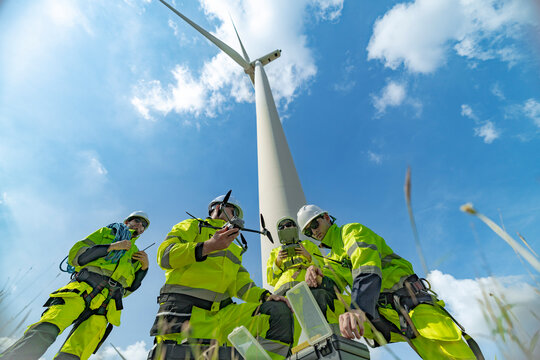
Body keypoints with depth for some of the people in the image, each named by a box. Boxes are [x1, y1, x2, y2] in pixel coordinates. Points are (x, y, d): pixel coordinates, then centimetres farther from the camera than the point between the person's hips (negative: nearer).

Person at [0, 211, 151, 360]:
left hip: (104, 306, 2)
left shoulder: (135, 253, 29)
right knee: (46, 331, -29)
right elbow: (75, 255, 8)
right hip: (82, 288, -2)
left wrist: (144, 267, 9)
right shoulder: (106, 233, 22)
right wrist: (111, 247, -2)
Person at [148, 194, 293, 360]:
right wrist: (208, 246, -16)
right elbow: (165, 255, -4)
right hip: (185, 309, -5)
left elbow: (241, 284, 17)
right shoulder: (193, 226, 13)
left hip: (223, 311, 5)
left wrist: (266, 296, -3)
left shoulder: (234, 250, 29)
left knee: (279, 312, -13)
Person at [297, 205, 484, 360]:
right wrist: (316, 274, -21)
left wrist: (358, 309, -38)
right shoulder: (333, 258, 20)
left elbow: (367, 270, -23)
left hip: (407, 299, -5)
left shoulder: (350, 230, -4)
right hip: (382, 314, 6)